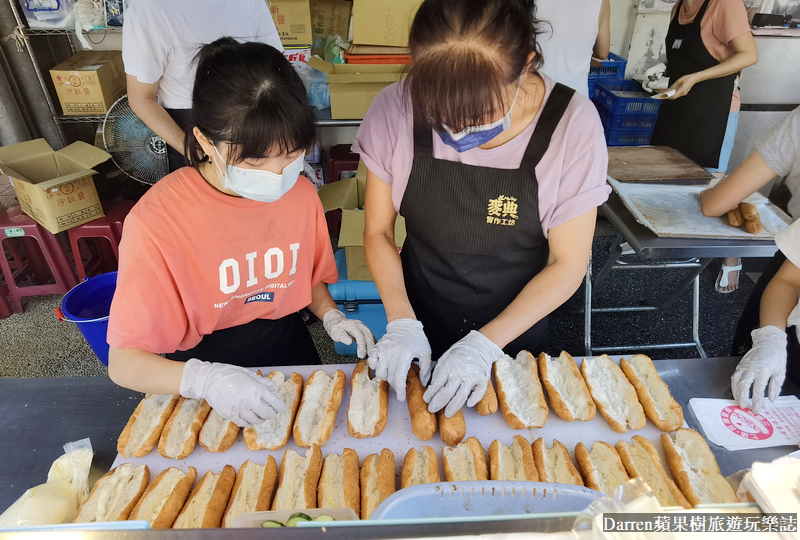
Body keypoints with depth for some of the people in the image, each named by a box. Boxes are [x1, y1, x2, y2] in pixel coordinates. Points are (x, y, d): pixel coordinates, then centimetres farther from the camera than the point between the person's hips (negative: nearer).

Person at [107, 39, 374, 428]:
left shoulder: (301, 193, -7)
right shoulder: (156, 221, -21)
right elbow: (123, 363, -16)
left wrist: (331, 317, -7)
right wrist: (204, 380, -33)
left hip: (289, 352, 3)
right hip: (206, 364, -2)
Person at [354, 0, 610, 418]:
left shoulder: (572, 124, -23)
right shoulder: (395, 111, -20)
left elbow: (568, 265, -16)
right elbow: (378, 232, -9)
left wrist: (485, 344, -24)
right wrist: (402, 323, -21)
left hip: (515, 330, 0)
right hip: (420, 328, 1)